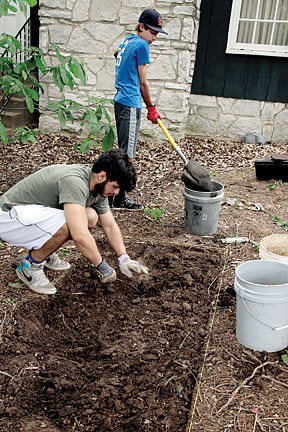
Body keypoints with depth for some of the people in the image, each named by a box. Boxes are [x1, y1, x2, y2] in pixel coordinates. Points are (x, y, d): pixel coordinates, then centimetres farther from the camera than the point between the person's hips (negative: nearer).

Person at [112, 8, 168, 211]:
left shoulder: (127, 39, 15)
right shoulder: (141, 45, -11)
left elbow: (117, 53, 40)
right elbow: (142, 82, -6)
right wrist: (152, 108, 4)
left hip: (121, 100, 10)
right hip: (131, 104, -10)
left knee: (124, 150, 15)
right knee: (127, 154, -7)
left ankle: (117, 193, 22)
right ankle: (119, 199, -4)